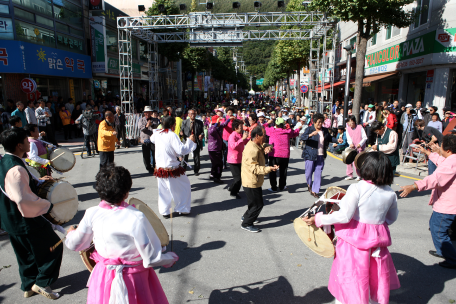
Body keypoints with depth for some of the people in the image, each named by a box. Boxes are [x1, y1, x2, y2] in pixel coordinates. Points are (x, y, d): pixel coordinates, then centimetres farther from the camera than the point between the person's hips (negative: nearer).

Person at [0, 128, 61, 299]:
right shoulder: (16, 169, -28)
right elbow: (24, 199, -35)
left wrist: (37, 181, 11)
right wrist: (48, 206, -22)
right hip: (25, 221, -10)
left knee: (26, 253, 24)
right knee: (54, 246, 7)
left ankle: (29, 287, 38)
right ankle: (41, 283, 15)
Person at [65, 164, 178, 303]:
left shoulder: (92, 214, -14)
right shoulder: (136, 218, -27)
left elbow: (74, 245, 3)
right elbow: (152, 259, -23)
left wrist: (71, 233, 24)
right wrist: (171, 258, -4)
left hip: (103, 278, 4)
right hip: (133, 280, -4)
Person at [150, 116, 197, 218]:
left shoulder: (157, 133, 2)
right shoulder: (172, 135, -17)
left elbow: (152, 139, 27)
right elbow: (182, 150, -23)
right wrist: (190, 140, -12)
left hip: (160, 168, 6)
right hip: (172, 168, -6)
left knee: (163, 190, 17)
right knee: (184, 186, 12)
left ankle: (164, 211, 19)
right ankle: (183, 209, 17)